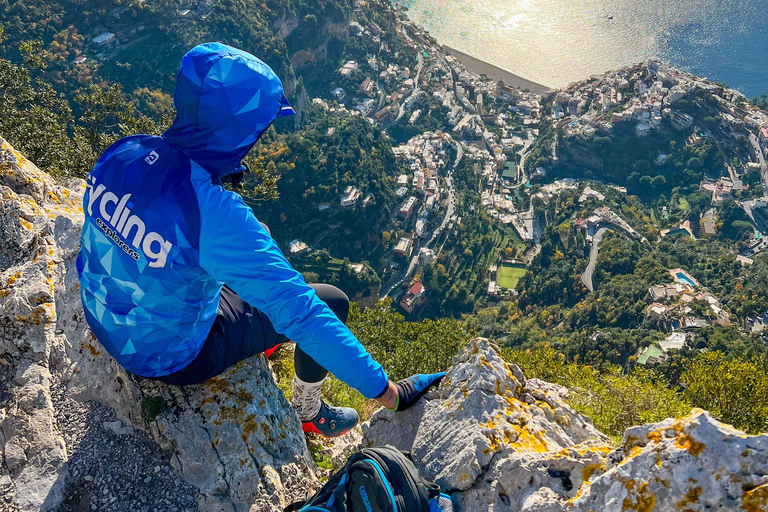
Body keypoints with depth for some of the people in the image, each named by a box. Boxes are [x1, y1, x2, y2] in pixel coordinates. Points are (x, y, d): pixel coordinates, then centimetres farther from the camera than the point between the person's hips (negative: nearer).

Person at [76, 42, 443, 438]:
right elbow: (301, 315, -36)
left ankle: (253, 344, 47)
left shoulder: (124, 152, -16)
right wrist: (384, 390, -27)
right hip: (169, 356, -7)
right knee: (332, 302, 4)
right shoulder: (217, 216, -39)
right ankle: (307, 412, 31)